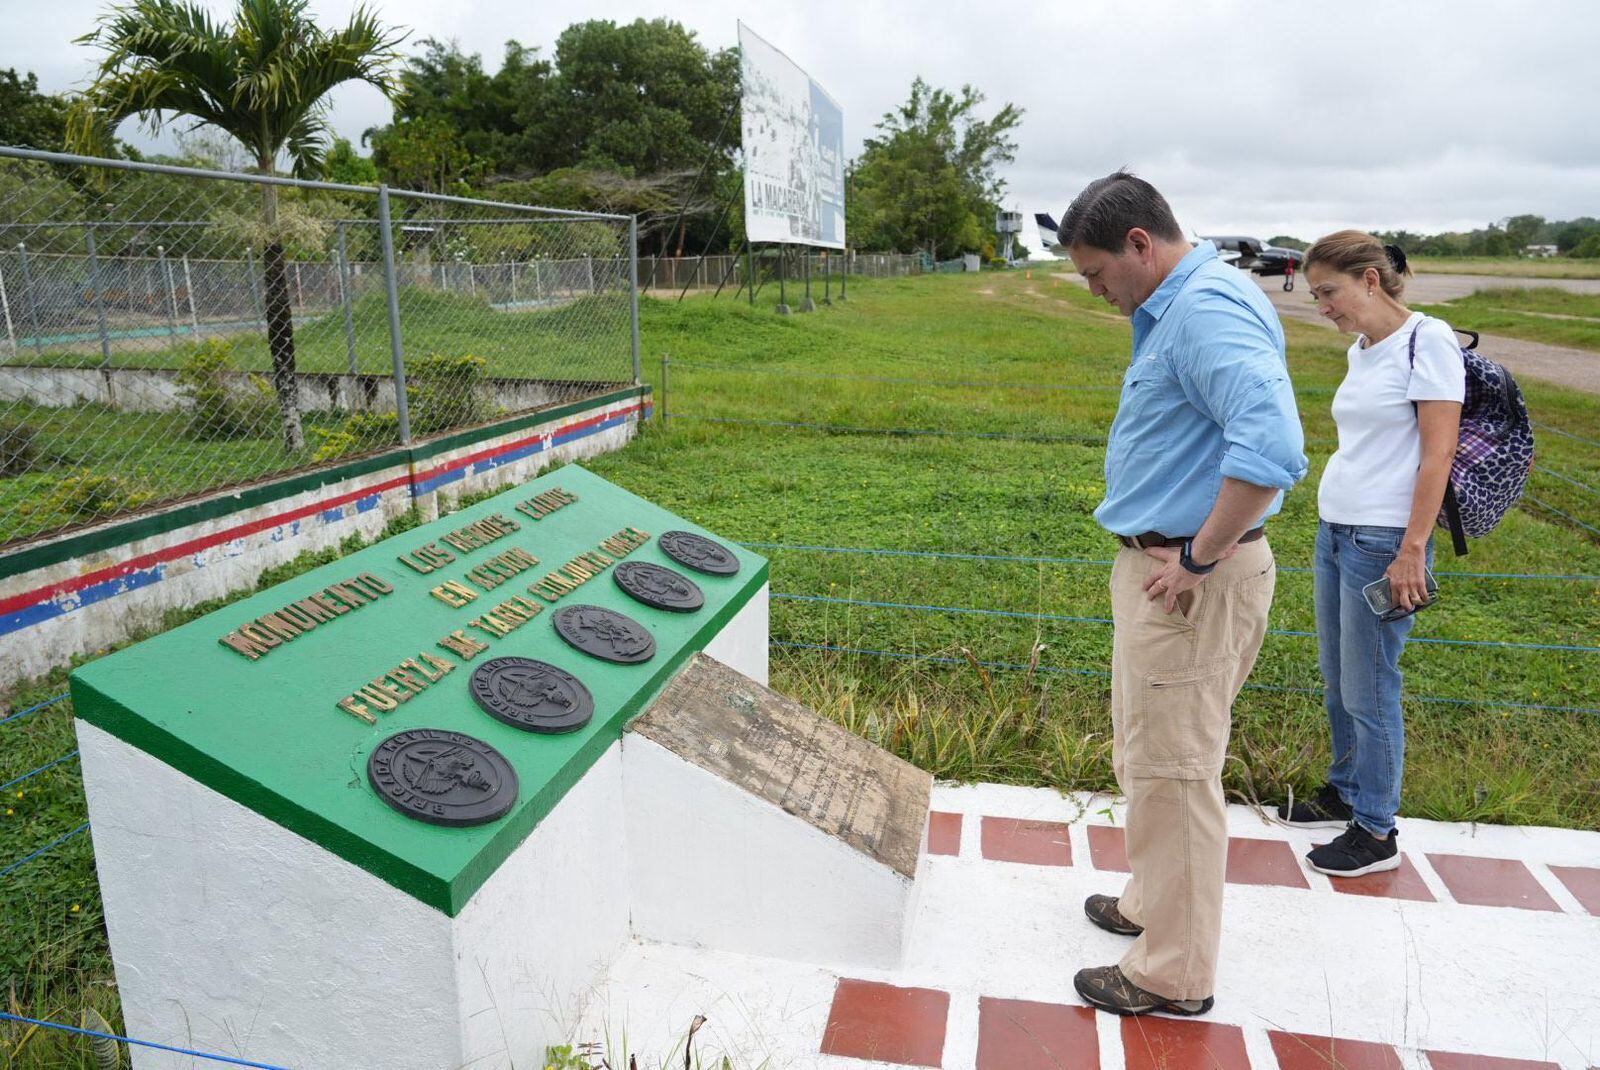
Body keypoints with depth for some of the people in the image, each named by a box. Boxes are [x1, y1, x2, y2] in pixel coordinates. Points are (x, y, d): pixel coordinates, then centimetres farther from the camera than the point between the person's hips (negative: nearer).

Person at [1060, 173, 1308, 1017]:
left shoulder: (1209, 308, -20)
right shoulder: (1172, 307, 14)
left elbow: (1271, 446, -34)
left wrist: (1199, 557, -27)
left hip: (1190, 582, -11)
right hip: (1156, 563, 11)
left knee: (1172, 772, 1)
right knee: (1146, 757, 23)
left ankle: (1173, 976, 18)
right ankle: (1154, 903, 42)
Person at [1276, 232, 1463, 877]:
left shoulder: (1427, 341, -12)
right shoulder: (1361, 351, 11)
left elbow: (1437, 454, -15)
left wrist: (1412, 551, -18)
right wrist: (1335, 526, 16)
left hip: (1383, 543, -8)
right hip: (1334, 532, 8)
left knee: (1368, 691, 1)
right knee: (1337, 681, 17)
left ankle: (1377, 833, 16)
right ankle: (1345, 793, 34)